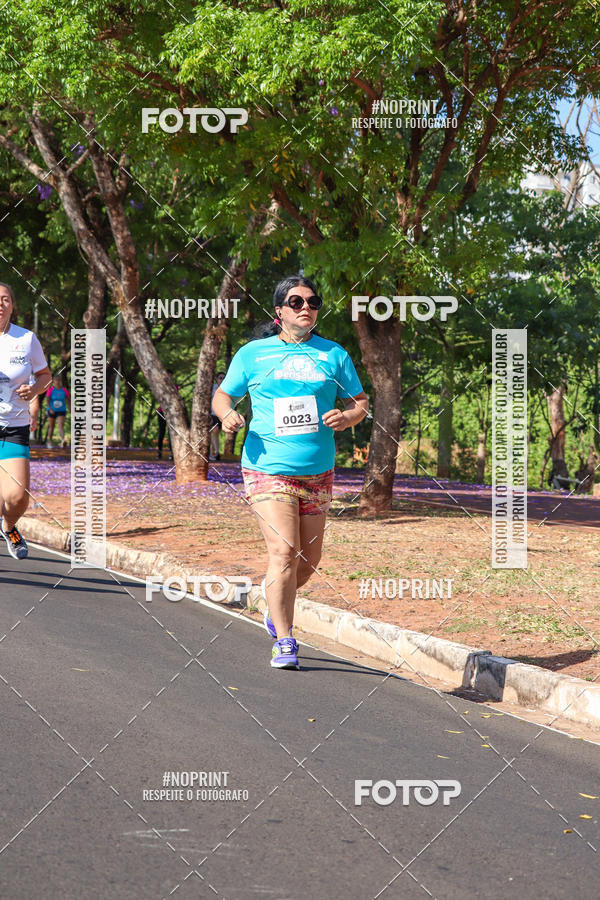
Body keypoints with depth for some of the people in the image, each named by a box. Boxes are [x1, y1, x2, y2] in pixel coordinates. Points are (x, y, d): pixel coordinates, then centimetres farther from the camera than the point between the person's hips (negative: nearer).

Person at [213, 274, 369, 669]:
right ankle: (283, 642, -7)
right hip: (267, 469, -3)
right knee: (284, 552, -16)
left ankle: (276, 607, 42)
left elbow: (361, 402, 14)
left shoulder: (334, 354, 9)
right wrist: (228, 414, -8)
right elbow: (223, 394, 14)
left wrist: (348, 417, -9)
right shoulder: (252, 354, 4)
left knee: (308, 561, 11)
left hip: (318, 474, 3)